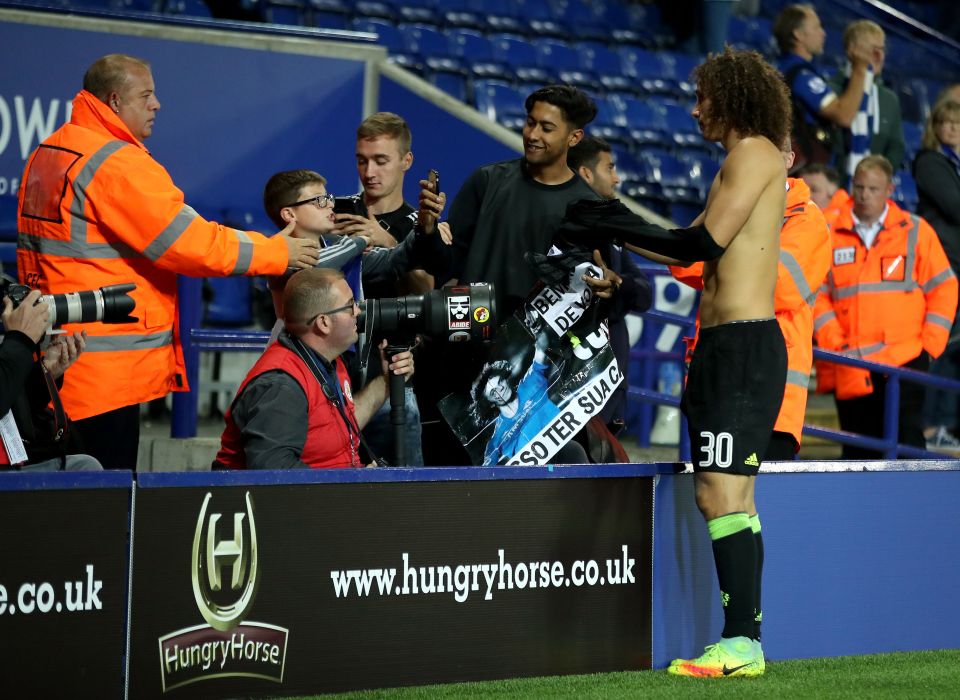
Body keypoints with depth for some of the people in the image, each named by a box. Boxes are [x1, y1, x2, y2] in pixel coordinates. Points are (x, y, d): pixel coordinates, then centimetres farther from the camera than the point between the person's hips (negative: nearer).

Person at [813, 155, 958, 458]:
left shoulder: (916, 231, 5)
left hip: (904, 358, -2)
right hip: (851, 370, 2)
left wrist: (929, 344, -3)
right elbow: (818, 294, 8)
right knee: (857, 452, 7)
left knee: (906, 441, -9)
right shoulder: (832, 236, 8)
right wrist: (833, 342, -4)